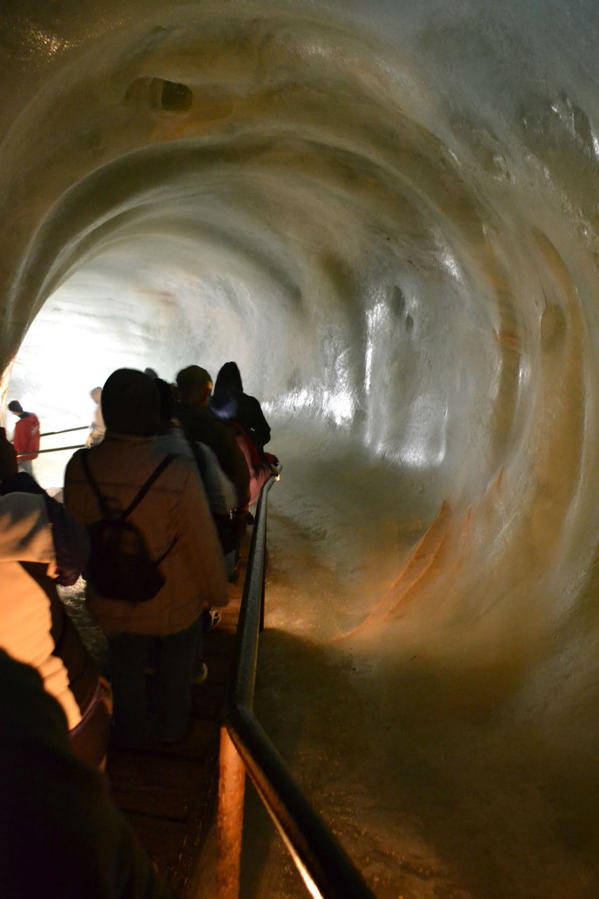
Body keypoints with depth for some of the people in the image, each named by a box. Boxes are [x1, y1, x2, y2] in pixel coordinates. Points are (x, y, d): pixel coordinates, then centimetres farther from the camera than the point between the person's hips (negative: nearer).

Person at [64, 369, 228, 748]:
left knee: (127, 668, 30)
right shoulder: (177, 473, -33)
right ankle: (172, 726, 53)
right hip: (173, 604, -3)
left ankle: (133, 734, 54)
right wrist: (217, 593, -3)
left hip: (111, 603, 3)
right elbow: (204, 547, -23)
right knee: (175, 667, 28)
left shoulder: (79, 467, -20)